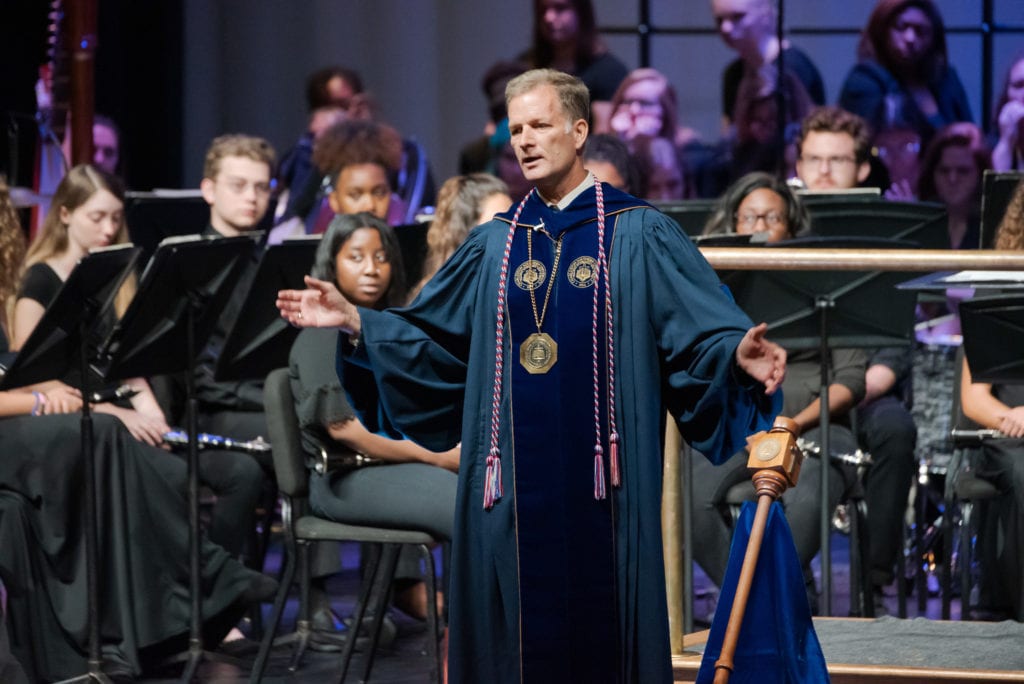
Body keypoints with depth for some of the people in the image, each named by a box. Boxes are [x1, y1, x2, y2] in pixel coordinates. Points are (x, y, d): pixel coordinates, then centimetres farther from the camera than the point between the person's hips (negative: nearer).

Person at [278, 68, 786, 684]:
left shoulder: (638, 236, 0)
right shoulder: (495, 245, 13)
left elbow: (702, 332, -8)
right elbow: (432, 337, 15)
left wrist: (738, 354, -28)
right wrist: (355, 320, 3)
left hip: (598, 481, -3)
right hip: (513, 487, 3)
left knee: (599, 632, 0)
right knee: (516, 628, 4)